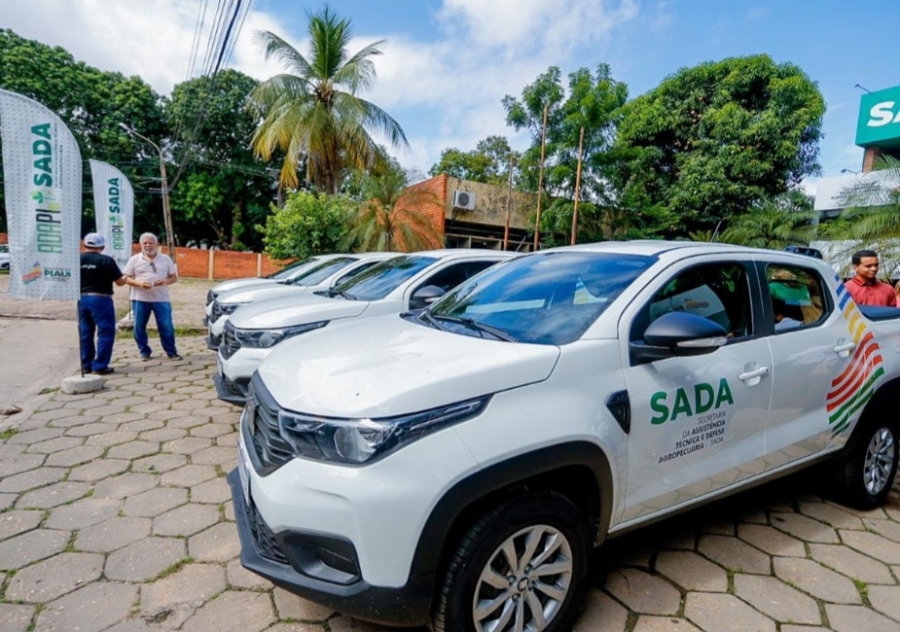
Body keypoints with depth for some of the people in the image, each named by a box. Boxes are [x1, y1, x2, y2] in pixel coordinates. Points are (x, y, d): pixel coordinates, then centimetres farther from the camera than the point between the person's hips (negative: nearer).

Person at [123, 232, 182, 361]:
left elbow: (174, 277, 7)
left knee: (166, 327, -1)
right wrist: (139, 283, -16)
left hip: (161, 299, 0)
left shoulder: (166, 259, 7)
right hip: (140, 299, 1)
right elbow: (126, 278, 4)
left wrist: (165, 281, -14)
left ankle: (171, 352, 9)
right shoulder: (134, 259, 5)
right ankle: (144, 352, 19)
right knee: (139, 327, 6)